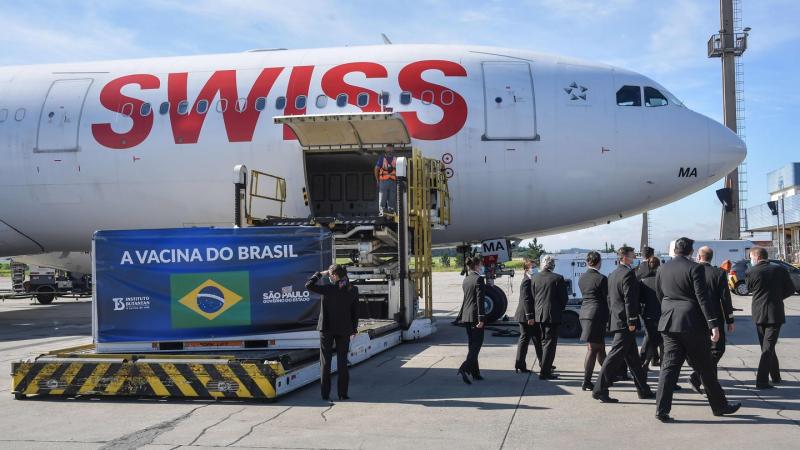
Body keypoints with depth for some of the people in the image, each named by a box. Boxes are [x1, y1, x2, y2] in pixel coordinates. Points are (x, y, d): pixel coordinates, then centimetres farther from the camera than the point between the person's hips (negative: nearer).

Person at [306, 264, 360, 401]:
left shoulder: (329, 289, -15)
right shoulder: (353, 290, -3)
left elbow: (308, 285, -13)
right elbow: (355, 311, 3)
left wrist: (320, 274, -2)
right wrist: (354, 329, 12)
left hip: (327, 328, -3)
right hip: (344, 329, 3)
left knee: (325, 362, 6)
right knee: (342, 361, 9)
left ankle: (325, 394, 7)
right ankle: (343, 393, 9)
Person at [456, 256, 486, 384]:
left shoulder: (466, 280, 11)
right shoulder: (479, 279, -12)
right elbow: (480, 300, -16)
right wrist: (481, 318, -17)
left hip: (466, 314, 8)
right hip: (475, 315, -8)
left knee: (472, 344, 13)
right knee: (477, 343, -4)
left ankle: (475, 372, 18)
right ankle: (464, 368, -20)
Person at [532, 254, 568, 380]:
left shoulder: (534, 278, 1)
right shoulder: (558, 279, -11)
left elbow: (532, 297, 6)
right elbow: (564, 298, -6)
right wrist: (560, 309, 12)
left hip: (539, 315, 5)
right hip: (552, 315, -5)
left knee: (544, 342, 19)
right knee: (550, 343, -1)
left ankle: (546, 368, 27)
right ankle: (545, 372, -4)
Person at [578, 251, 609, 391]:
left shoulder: (581, 278, 8)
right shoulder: (601, 279, -13)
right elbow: (608, 299, -10)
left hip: (584, 313, 7)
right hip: (597, 315, -7)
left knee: (599, 346, 19)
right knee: (592, 349, -3)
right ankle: (586, 382, -1)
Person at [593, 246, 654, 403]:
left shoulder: (613, 274, 14)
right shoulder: (628, 274, -15)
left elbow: (609, 298, 18)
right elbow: (629, 299, -20)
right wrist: (631, 321, -19)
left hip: (617, 318, 10)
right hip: (625, 321, -10)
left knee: (632, 356, 15)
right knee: (616, 355, -8)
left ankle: (643, 389, 22)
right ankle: (600, 389, -7)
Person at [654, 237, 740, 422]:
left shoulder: (662, 270, 8)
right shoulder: (694, 268, -8)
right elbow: (703, 297, -14)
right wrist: (713, 324, -14)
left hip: (668, 323, 4)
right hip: (692, 323, -4)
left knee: (669, 366, 3)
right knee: (705, 367, 7)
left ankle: (662, 409, -4)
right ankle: (719, 405, 21)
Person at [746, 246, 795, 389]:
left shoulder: (750, 273, -8)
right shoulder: (780, 270, -4)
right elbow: (791, 289, 4)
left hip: (759, 314, 1)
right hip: (775, 313, -1)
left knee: (767, 346, 17)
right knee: (768, 347, 1)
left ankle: (775, 376, 27)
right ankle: (762, 381, -7)